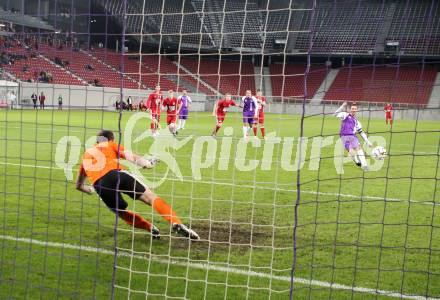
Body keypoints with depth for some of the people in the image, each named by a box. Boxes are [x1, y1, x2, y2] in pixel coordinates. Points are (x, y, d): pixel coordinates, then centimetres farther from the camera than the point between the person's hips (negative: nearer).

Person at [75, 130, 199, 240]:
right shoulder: (111, 145, 26)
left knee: (122, 213, 21)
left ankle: (150, 228, 1)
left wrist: (90, 190, 55)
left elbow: (79, 185, 39)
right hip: (117, 174, -3)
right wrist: (146, 163, 3)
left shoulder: (86, 154, 35)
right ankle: (176, 223, -20)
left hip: (99, 185, 3)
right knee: (151, 197, -2)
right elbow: (131, 156, 6)